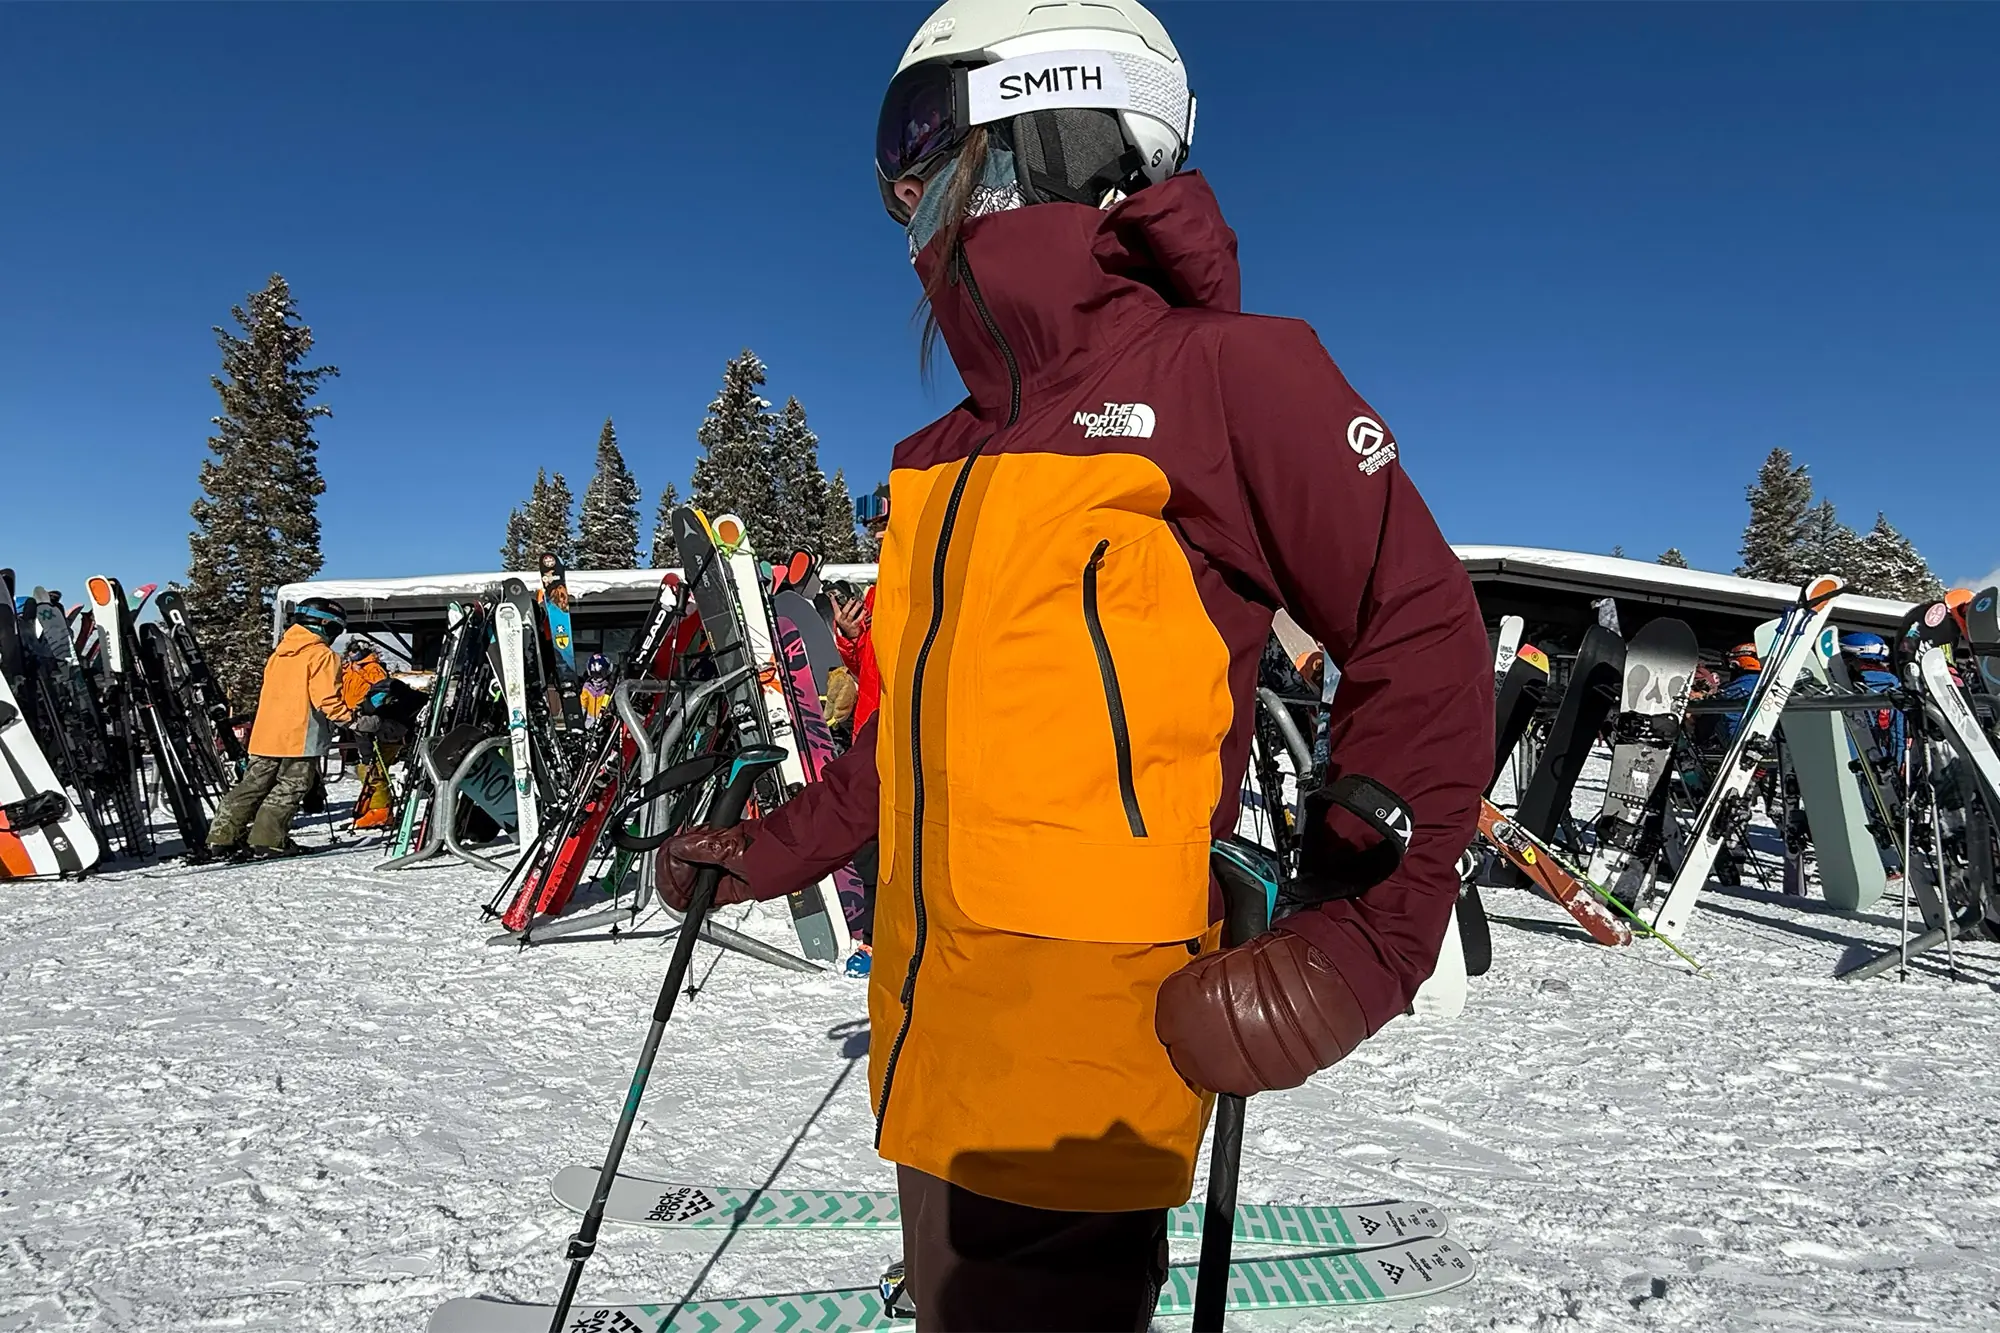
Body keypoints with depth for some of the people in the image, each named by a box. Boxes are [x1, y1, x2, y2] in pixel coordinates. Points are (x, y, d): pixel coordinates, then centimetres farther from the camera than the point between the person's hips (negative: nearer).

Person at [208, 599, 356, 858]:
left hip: (266, 734, 8)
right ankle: (267, 840, -4)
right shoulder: (322, 655, -8)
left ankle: (222, 836, 16)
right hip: (300, 738, -8)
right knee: (290, 788, -1)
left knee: (253, 784, 14)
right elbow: (326, 698, -17)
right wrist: (347, 717, -6)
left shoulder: (279, 654, 18)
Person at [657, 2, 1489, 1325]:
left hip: (1078, 1051, -7)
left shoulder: (1219, 372, -8)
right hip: (931, 1043, 8)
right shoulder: (946, 456, 15)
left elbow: (1421, 643, -10)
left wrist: (1352, 944, -19)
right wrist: (765, 854, 21)